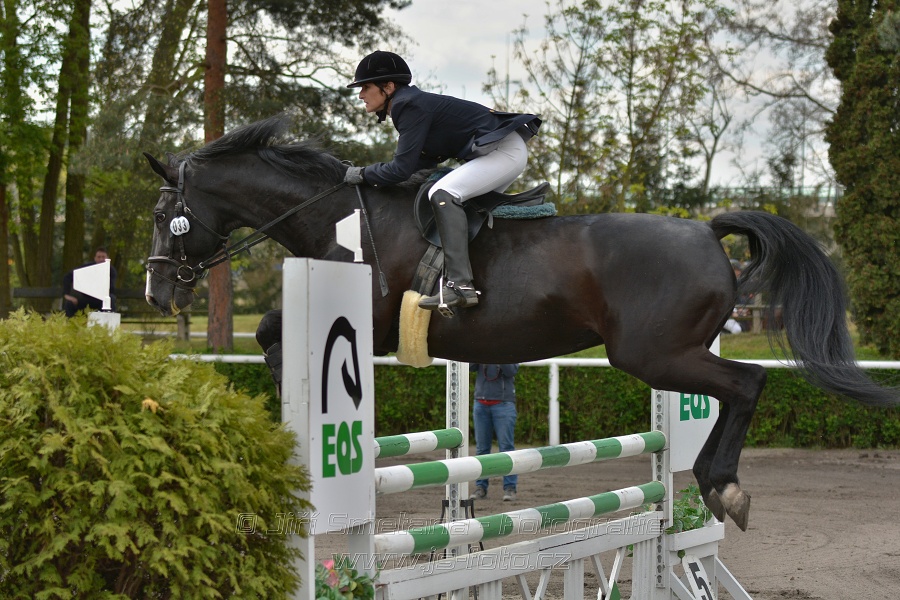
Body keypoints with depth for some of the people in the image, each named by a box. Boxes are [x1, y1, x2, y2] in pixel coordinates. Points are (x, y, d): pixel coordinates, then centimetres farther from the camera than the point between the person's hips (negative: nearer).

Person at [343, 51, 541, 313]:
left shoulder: (412, 107, -17)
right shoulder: (408, 104, 12)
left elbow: (402, 169, -21)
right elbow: (424, 160, 15)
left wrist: (363, 174, -7)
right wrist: (370, 172, 11)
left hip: (505, 151, -11)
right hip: (501, 153, 11)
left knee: (442, 193, -25)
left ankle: (459, 284, -32)